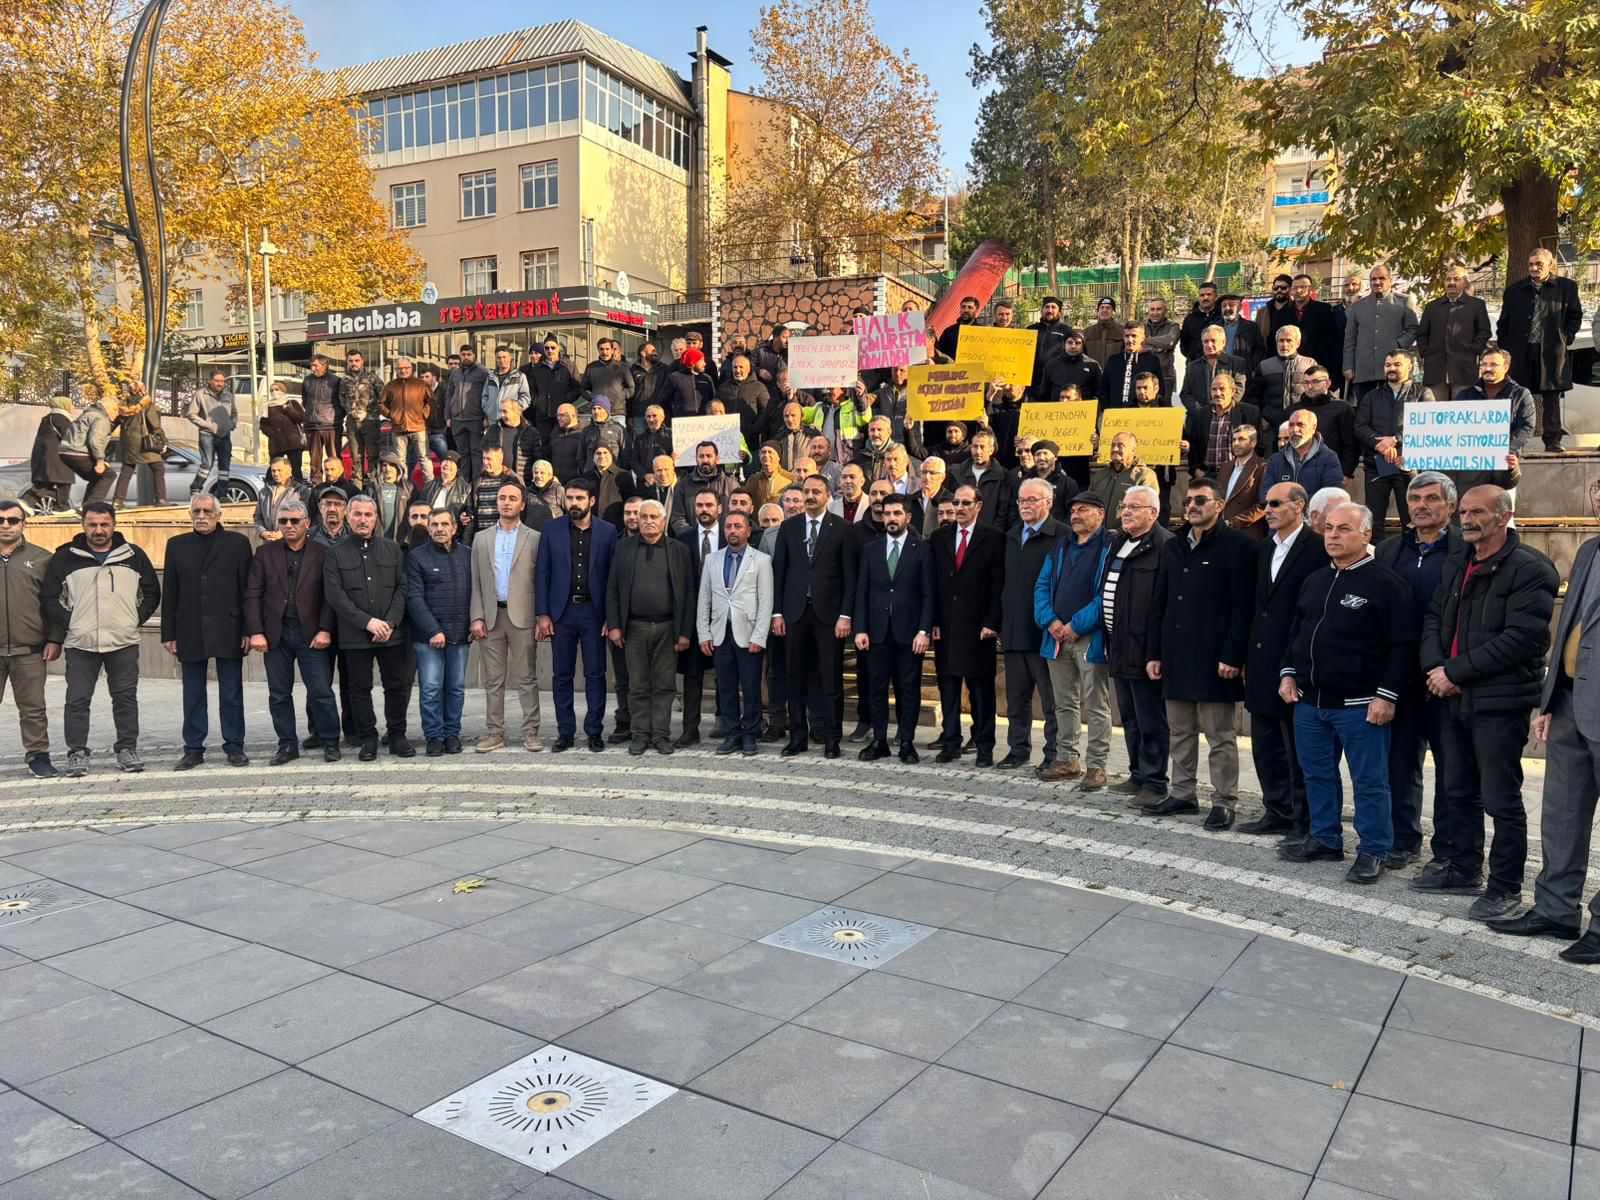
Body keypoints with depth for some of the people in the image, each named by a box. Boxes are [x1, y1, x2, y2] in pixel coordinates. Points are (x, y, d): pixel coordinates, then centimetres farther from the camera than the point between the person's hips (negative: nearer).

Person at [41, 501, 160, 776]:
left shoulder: (134, 555, 7)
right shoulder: (65, 557, 4)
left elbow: (152, 593, 13)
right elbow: (48, 597, 6)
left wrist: (136, 619, 2)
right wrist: (67, 623, -3)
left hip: (124, 641, 1)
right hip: (80, 643, -1)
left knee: (126, 697, 4)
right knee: (77, 700, 1)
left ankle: (127, 749, 13)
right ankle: (77, 753, 9)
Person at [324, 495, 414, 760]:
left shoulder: (392, 549, 8)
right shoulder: (337, 552, 2)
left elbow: (402, 588, 4)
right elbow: (335, 594, -7)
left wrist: (390, 622, -10)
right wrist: (367, 621, -15)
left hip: (391, 633, 1)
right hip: (355, 635, -1)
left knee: (397, 686, 4)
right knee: (360, 688, 6)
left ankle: (397, 736, 17)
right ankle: (367, 739, 17)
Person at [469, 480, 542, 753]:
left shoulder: (534, 539, 4)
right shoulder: (481, 539, 12)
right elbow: (476, 583, 9)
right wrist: (476, 617, -1)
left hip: (522, 616, -3)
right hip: (491, 616, 3)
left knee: (527, 678, 1)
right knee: (493, 680, 7)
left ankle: (530, 732, 6)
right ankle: (494, 732, 15)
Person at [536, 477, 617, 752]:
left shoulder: (607, 531, 1)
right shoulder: (552, 529, 4)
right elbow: (542, 573, 3)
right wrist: (542, 614, -3)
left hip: (593, 611, -1)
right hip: (561, 611, 1)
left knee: (595, 675, 3)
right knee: (562, 675, 6)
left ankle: (594, 732, 13)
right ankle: (565, 733, 15)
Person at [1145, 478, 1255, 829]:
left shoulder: (1237, 547, -6)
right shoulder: (1172, 548, 14)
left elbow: (1242, 607, -11)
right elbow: (1159, 605, 15)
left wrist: (1232, 656, -16)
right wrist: (1155, 653, 10)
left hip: (1213, 659, -6)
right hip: (1176, 656, 7)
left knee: (1220, 735, 1)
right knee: (1180, 731, 14)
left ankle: (1223, 802, 10)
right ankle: (1182, 794, 24)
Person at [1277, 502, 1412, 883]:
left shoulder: (1384, 583, -9)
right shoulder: (1315, 581, 13)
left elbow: (1401, 645, -12)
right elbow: (1296, 633, 21)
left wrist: (1386, 695, -15)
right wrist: (1289, 673, 10)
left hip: (1360, 705, -7)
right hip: (1310, 702, 7)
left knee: (1369, 781, 2)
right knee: (1317, 774, 16)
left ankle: (1373, 851, 14)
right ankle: (1325, 838, 29)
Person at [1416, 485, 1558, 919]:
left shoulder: (1529, 569, -12)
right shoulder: (1456, 566, 14)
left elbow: (1522, 637, -20)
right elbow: (1434, 620, 14)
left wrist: (1455, 671, -17)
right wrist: (1435, 668, -5)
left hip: (1501, 703, -8)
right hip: (1455, 699, 8)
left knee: (1501, 800, 0)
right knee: (1458, 792, 18)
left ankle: (1505, 887, 12)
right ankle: (1462, 868, 32)